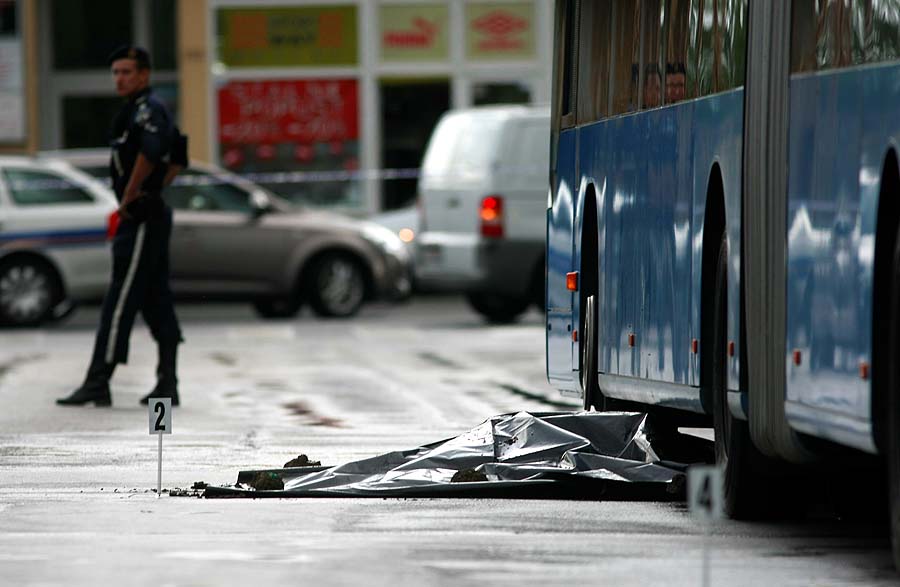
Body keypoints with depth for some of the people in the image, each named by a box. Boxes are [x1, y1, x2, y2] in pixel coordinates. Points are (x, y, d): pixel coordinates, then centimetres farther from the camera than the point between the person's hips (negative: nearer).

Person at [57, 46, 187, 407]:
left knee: (120, 302, -11)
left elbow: (150, 150, -32)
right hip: (152, 215, 11)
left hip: (141, 218, -11)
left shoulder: (147, 109, -12)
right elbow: (178, 159, 30)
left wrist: (129, 197, -22)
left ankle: (98, 384, -12)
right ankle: (167, 384, 13)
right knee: (157, 302, 11)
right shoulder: (146, 111, 19)